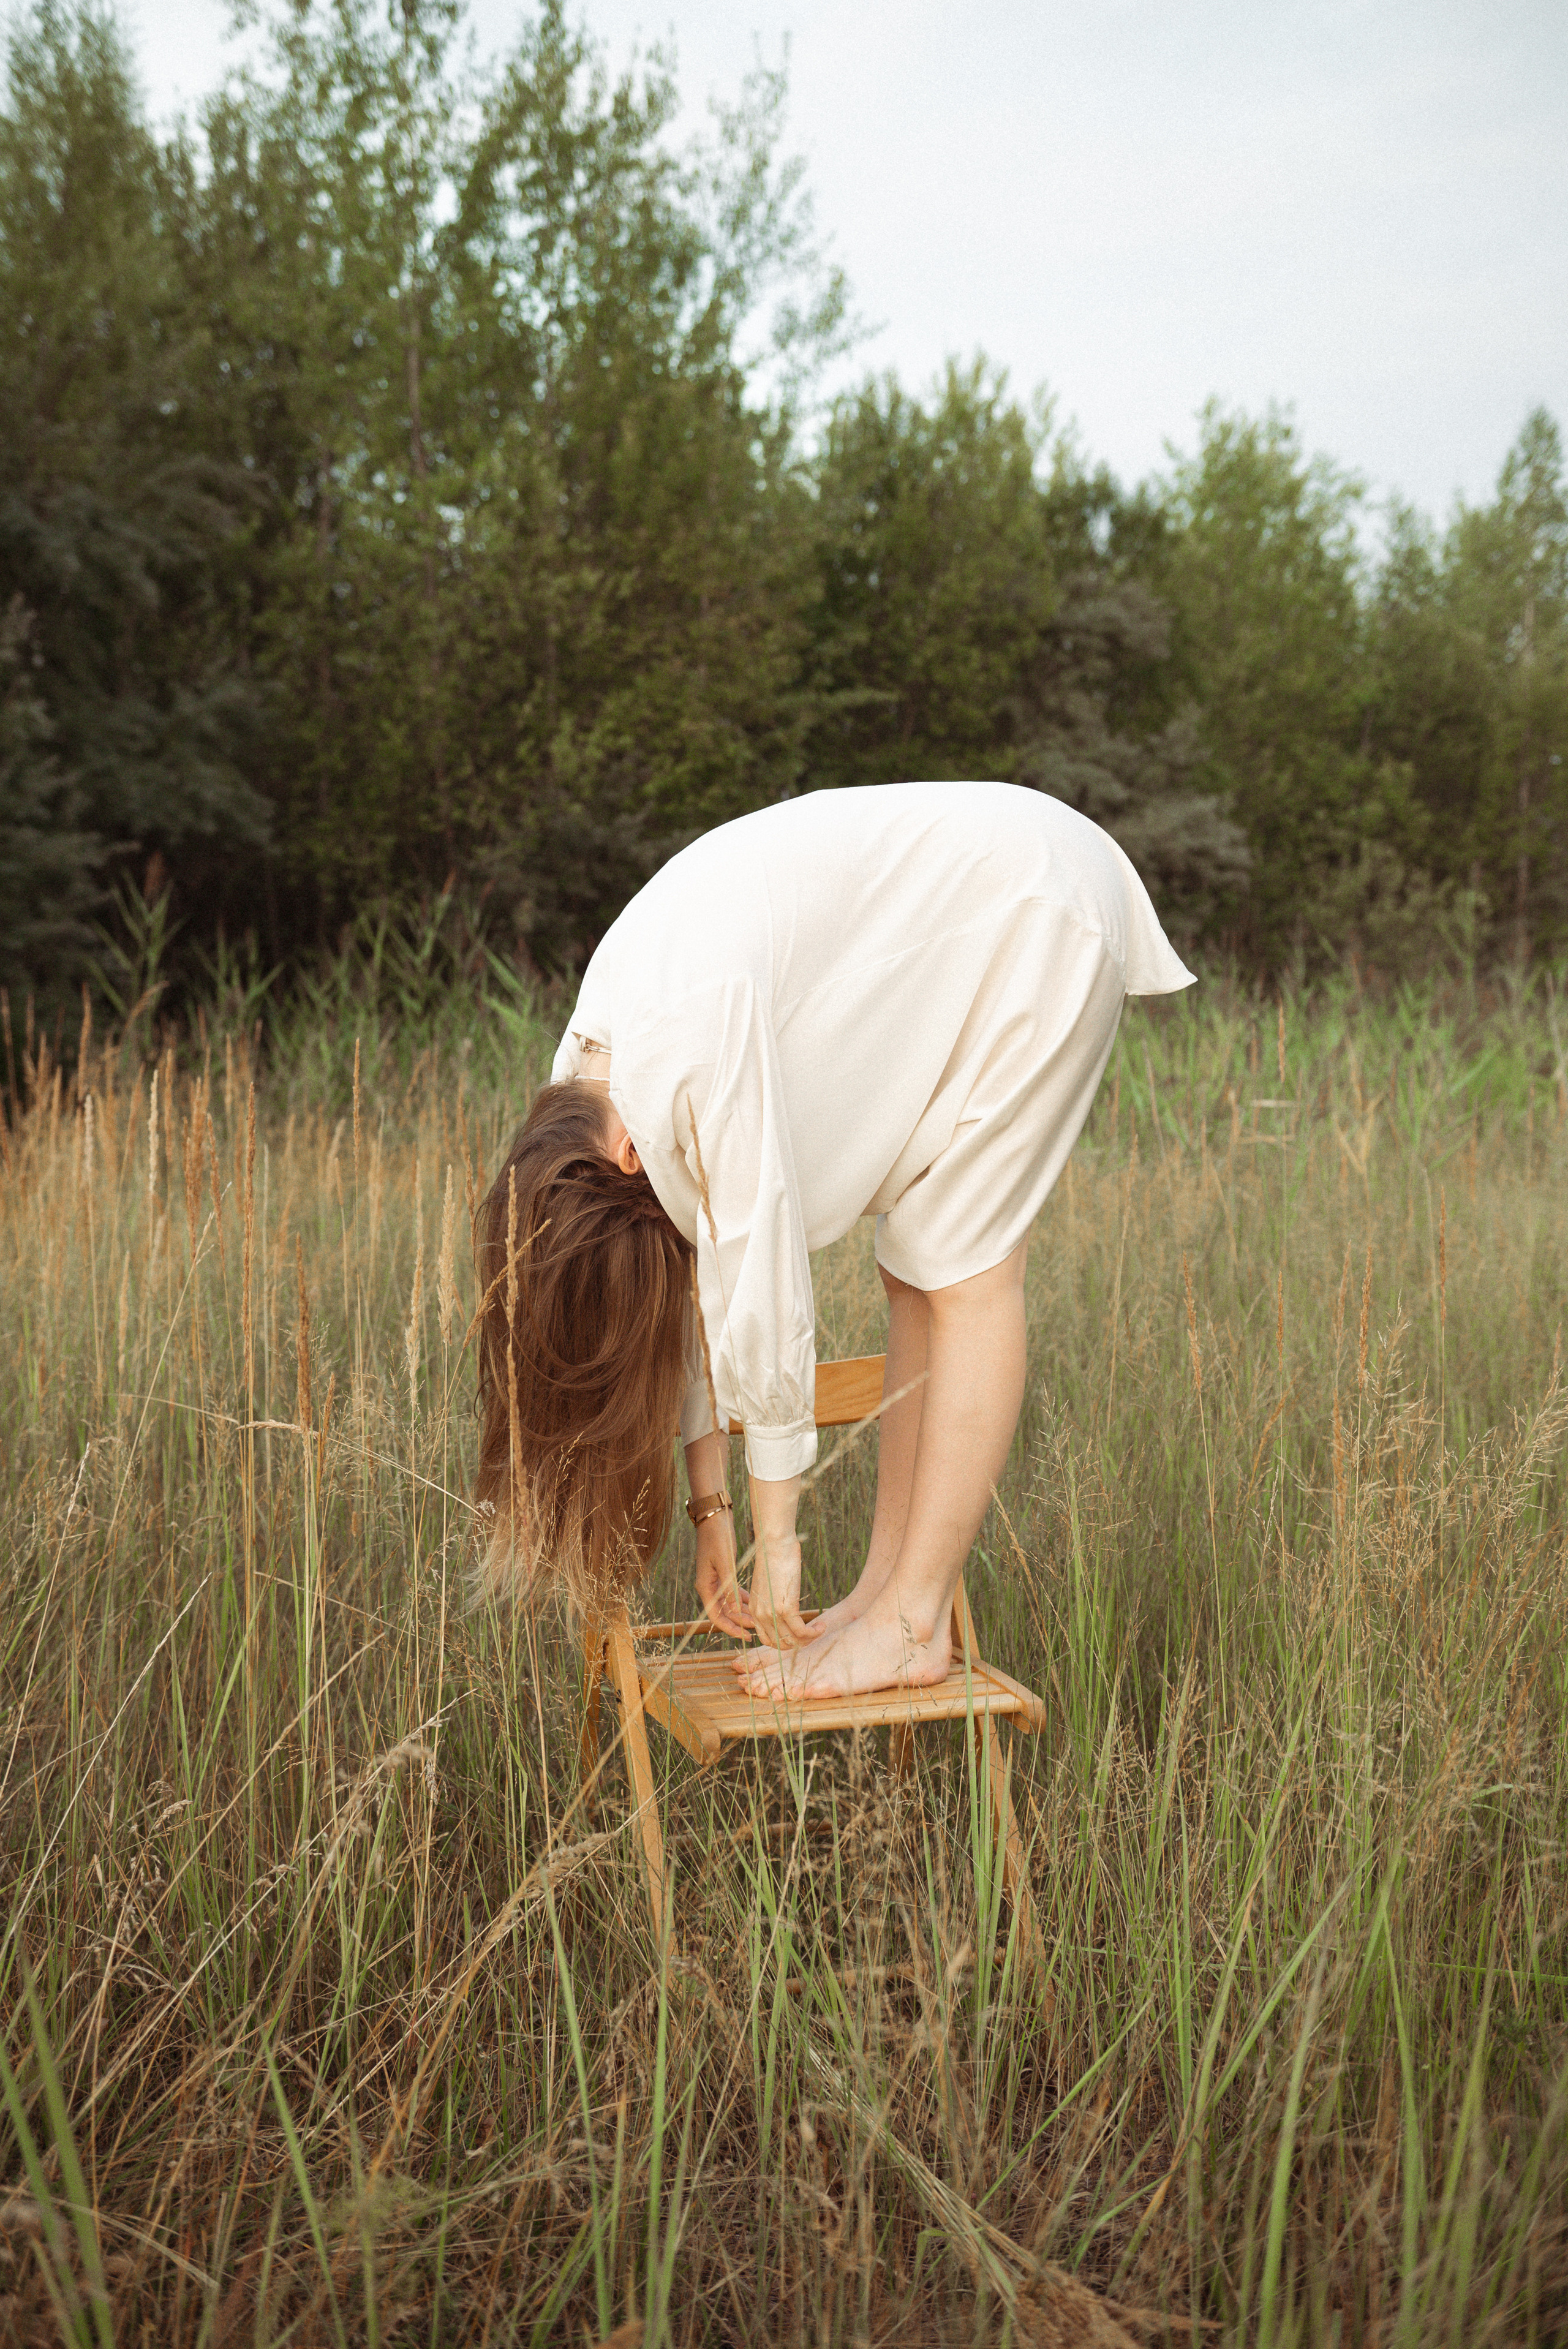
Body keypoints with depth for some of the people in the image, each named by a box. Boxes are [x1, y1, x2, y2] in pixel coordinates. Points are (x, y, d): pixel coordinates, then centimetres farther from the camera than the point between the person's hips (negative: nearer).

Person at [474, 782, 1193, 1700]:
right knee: (914, 1272, 6)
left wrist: (775, 1538, -19)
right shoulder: (590, 1072, -5)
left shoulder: (698, 1040, -32)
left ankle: (914, 1626, -5)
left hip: (1035, 909, -8)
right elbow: (683, 1285, 4)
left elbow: (762, 1296, -29)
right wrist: (711, 1506, 6)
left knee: (963, 1271, -9)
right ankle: (888, 1586, 10)